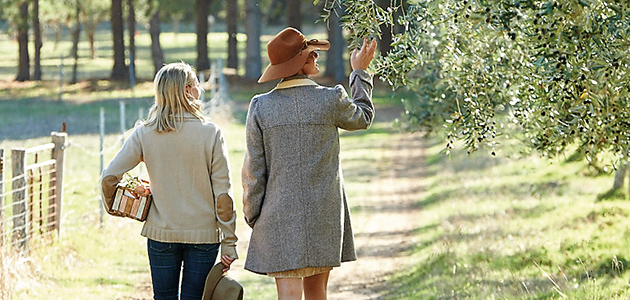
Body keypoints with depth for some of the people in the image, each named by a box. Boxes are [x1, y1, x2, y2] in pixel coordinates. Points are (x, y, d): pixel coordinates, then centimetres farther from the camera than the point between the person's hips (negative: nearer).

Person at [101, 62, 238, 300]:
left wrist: (111, 207, 13)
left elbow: (109, 177, -7)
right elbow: (223, 193, -9)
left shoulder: (144, 133, -4)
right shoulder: (210, 133, -9)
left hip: (161, 234, 1)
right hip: (203, 234, -1)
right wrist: (228, 242, -2)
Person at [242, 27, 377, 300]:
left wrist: (252, 216, 9)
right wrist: (360, 72, 29)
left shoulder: (260, 106, -5)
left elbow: (253, 170, -2)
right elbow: (362, 118, 17)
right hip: (323, 215, 1)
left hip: (280, 217, -1)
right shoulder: (331, 100, -6)